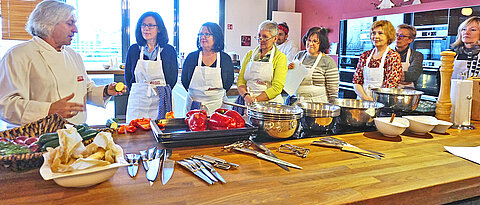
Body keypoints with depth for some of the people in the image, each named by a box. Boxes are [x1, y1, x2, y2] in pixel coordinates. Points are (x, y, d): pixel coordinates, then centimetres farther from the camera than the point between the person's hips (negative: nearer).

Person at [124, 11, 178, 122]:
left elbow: (173, 78, 4)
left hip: (161, 103, -1)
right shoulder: (133, 49, 5)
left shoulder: (169, 50, 1)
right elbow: (128, 78, 9)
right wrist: (142, 92, 4)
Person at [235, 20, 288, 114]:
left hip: (270, 102, -2)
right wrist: (246, 96, -11)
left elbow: (277, 87, -6)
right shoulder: (249, 54, 14)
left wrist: (256, 99, -15)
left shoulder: (280, 57, 2)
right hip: (247, 102, 3)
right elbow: (240, 80, 9)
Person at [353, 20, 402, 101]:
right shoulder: (364, 56, 11)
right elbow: (356, 81, 9)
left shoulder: (394, 57, -1)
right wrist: (364, 97, -7)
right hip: (362, 100, 3)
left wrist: (373, 100, -15)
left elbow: (391, 85, -7)